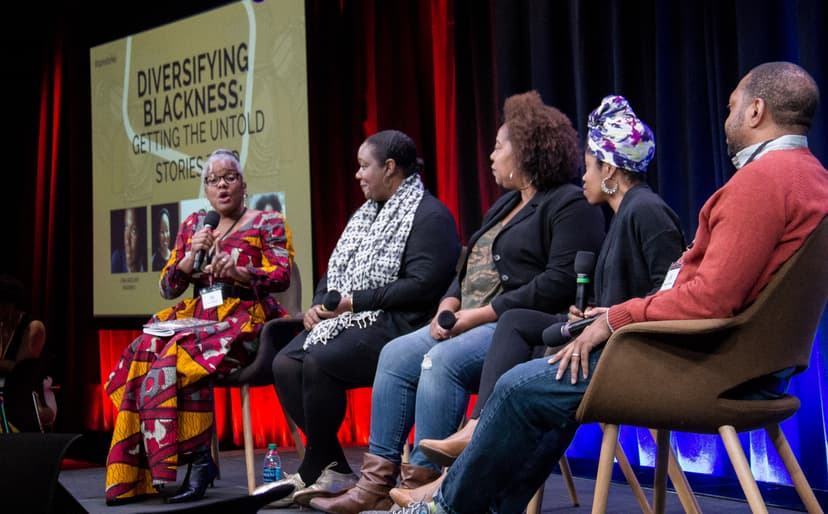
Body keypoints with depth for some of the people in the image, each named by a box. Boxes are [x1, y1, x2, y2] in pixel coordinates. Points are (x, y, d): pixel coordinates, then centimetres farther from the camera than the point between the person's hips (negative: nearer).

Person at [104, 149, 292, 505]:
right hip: (196, 315, 5)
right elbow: (167, 287, 16)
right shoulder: (192, 226, 20)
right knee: (143, 353, -26)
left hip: (244, 320, -5)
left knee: (181, 357, -34)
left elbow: (282, 275, -5)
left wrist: (239, 271, -22)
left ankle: (199, 460, -26)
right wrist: (191, 256, -3)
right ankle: (133, 476, -23)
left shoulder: (267, 223, 8)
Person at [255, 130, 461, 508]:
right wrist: (318, 304, -1)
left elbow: (423, 286, -19)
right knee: (285, 364, -14)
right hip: (351, 320, 9)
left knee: (319, 362, -29)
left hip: (397, 324, -9)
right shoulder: (368, 213, 22)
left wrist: (353, 301, -18)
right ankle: (334, 469, -8)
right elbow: (335, 272, 21)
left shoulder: (429, 216, -7)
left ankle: (314, 471, -10)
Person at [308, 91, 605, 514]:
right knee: (397, 354, -6)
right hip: (473, 322, 9)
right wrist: (449, 306, 0)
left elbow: (560, 284, -21)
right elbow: (470, 268, 22)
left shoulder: (570, 205, -8)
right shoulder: (506, 204, 22)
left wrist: (479, 314, -20)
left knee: (443, 361, -29)